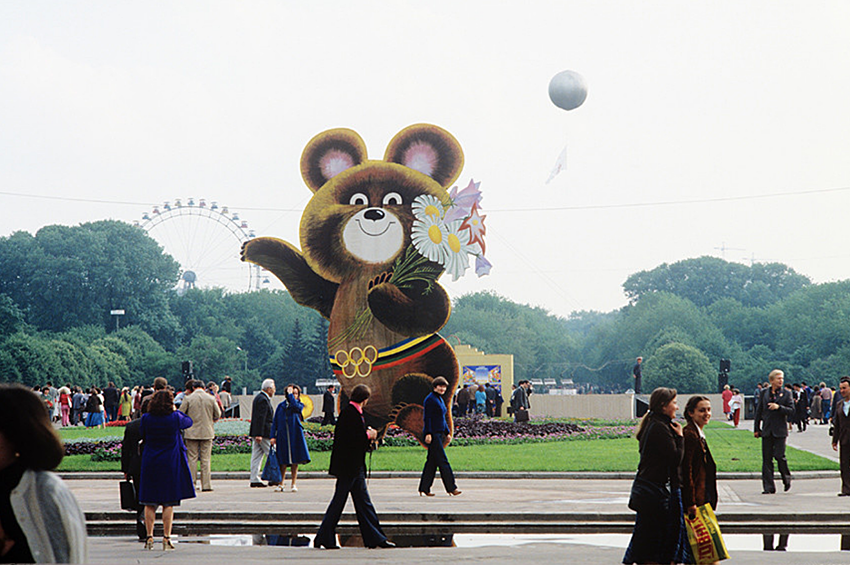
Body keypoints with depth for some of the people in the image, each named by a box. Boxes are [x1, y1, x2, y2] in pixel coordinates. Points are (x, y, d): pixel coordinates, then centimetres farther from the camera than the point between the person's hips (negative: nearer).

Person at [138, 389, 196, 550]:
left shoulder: (146, 418, -5)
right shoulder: (175, 418, -9)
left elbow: (142, 437, 7)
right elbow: (189, 422, 11)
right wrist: (176, 411, 22)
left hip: (150, 464, 1)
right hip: (171, 464, -1)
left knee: (149, 503, 8)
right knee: (169, 503, 3)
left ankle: (149, 537, 4)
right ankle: (166, 538, 1)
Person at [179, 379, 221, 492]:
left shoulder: (188, 399, -5)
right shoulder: (211, 399, -1)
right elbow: (218, 415, 6)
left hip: (192, 432, -1)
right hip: (207, 432, 1)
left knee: (192, 458, 4)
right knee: (206, 459, 4)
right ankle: (206, 485, 2)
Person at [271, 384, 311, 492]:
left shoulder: (299, 405, 8)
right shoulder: (281, 405, 12)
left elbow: (295, 406, -18)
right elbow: (275, 422, 11)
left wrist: (290, 394, -6)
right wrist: (273, 436, 1)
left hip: (295, 435, -1)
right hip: (282, 435, 1)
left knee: (295, 461, 1)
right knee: (283, 462, 0)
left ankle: (294, 484, 9)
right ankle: (281, 484, 7)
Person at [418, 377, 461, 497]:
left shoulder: (440, 400, 18)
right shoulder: (430, 399, -11)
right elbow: (427, 418, -15)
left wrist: (447, 433, 22)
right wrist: (428, 433, -21)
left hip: (439, 434, 10)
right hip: (433, 434, -10)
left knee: (432, 462, 9)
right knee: (442, 461, -8)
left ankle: (424, 489, 12)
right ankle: (451, 488, -7)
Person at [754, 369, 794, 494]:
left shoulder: (786, 394, 2)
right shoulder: (764, 393, 8)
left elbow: (791, 411, -5)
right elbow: (759, 411, 12)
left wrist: (779, 407, -19)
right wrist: (756, 429, 10)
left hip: (780, 431, -2)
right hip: (767, 430, 2)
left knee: (779, 456, -9)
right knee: (767, 459, 1)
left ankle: (786, 478, 18)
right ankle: (768, 487, 5)